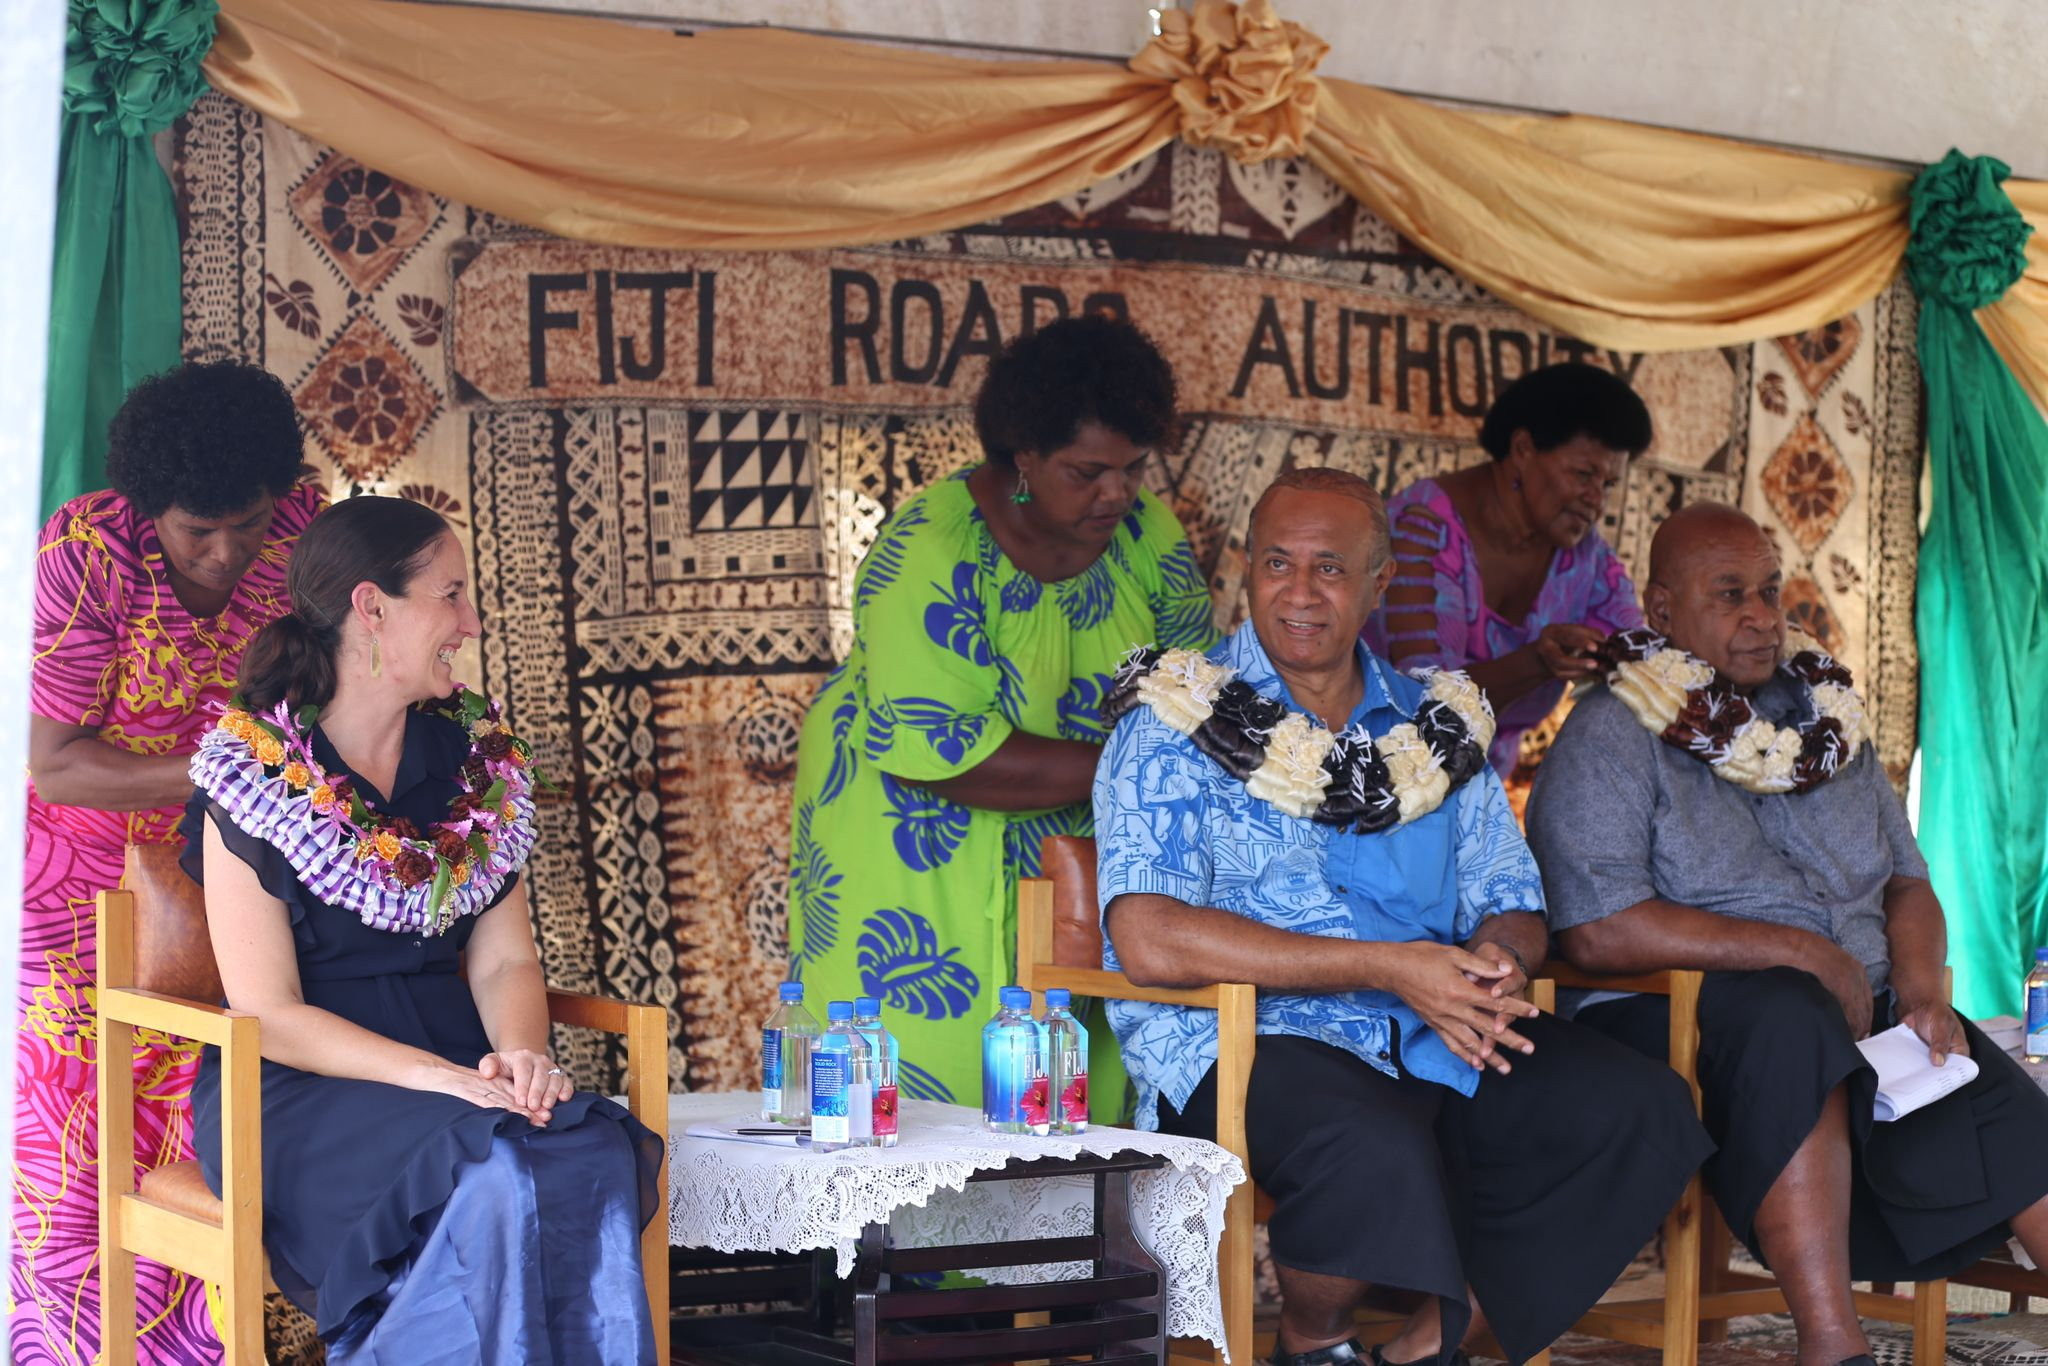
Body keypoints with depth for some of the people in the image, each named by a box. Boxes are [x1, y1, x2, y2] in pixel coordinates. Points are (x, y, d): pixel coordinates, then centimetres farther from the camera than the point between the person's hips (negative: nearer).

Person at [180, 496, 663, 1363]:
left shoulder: (475, 755, 10)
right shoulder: (256, 771, -7)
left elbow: (504, 960, 10)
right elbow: (268, 1015, -11)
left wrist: (522, 1055, -14)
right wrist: (441, 1078, -22)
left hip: (456, 1074, 5)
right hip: (301, 1090, -5)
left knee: (594, 1158, -28)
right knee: (495, 1175, -34)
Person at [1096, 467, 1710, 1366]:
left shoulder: (1436, 730, 18)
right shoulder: (1180, 726, 0)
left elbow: (1509, 904, 18)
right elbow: (1149, 939, -13)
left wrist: (1497, 961, -10)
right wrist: (1391, 967, -17)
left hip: (1439, 1044, 5)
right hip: (1243, 1046, -5)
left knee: (1643, 1109, -17)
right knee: (1375, 1149, -36)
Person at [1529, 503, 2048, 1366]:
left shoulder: (1826, 717, 18)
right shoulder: (1613, 735, -5)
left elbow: (1907, 881, 19)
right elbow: (1596, 931, -17)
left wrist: (1921, 989, -4)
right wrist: (1799, 952, -14)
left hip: (1860, 1015, 6)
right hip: (1674, 1023, -6)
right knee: (1789, 1016, -38)